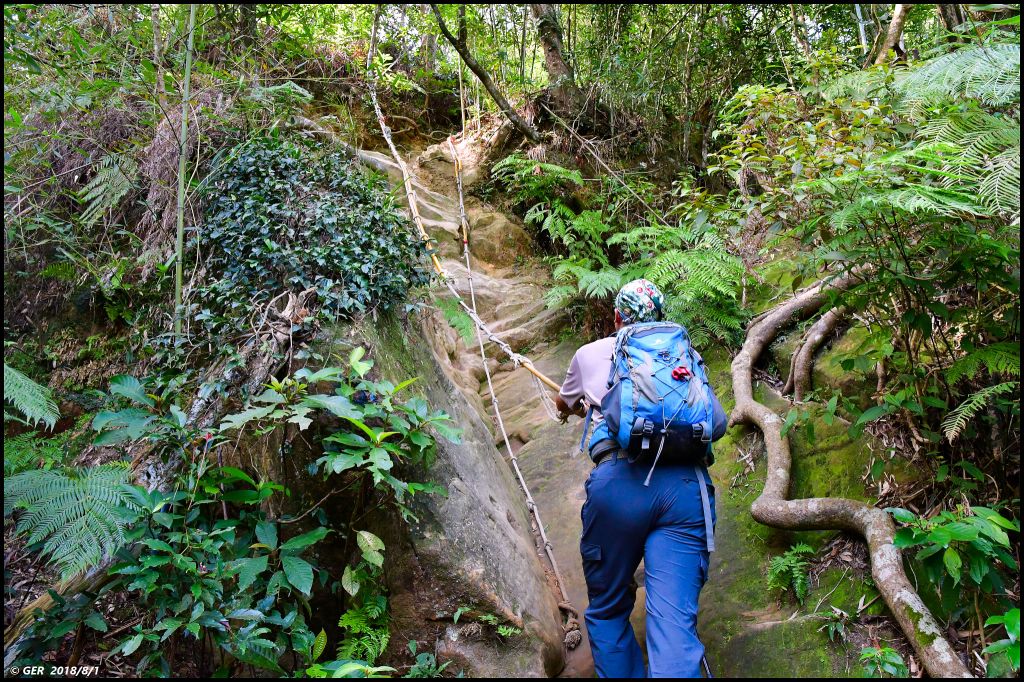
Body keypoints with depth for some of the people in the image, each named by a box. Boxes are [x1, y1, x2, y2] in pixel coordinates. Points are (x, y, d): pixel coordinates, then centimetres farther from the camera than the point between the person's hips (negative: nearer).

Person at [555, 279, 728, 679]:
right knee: (674, 623, -4)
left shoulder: (591, 353, 22)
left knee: (607, 610, 19)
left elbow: (564, 402, 42)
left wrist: (570, 409, 65)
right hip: (687, 484, 1)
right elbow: (718, 423, 27)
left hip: (618, 481, -1)